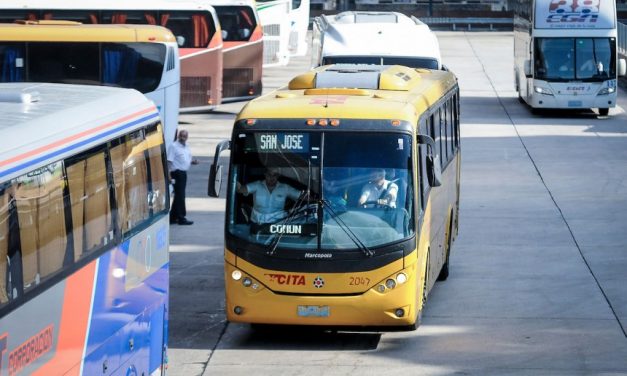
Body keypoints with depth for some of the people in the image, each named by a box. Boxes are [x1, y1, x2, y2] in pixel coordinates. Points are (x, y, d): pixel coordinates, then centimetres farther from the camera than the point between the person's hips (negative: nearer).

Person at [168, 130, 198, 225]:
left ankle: (173, 217, 20)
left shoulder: (186, 147, 15)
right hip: (177, 173, -9)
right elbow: (169, 161, -15)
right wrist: (168, 174, -24)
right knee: (180, 196, -8)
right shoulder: (174, 146, -10)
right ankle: (181, 218, -5)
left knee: (178, 196, 13)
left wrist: (193, 161, 4)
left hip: (183, 173, 9)